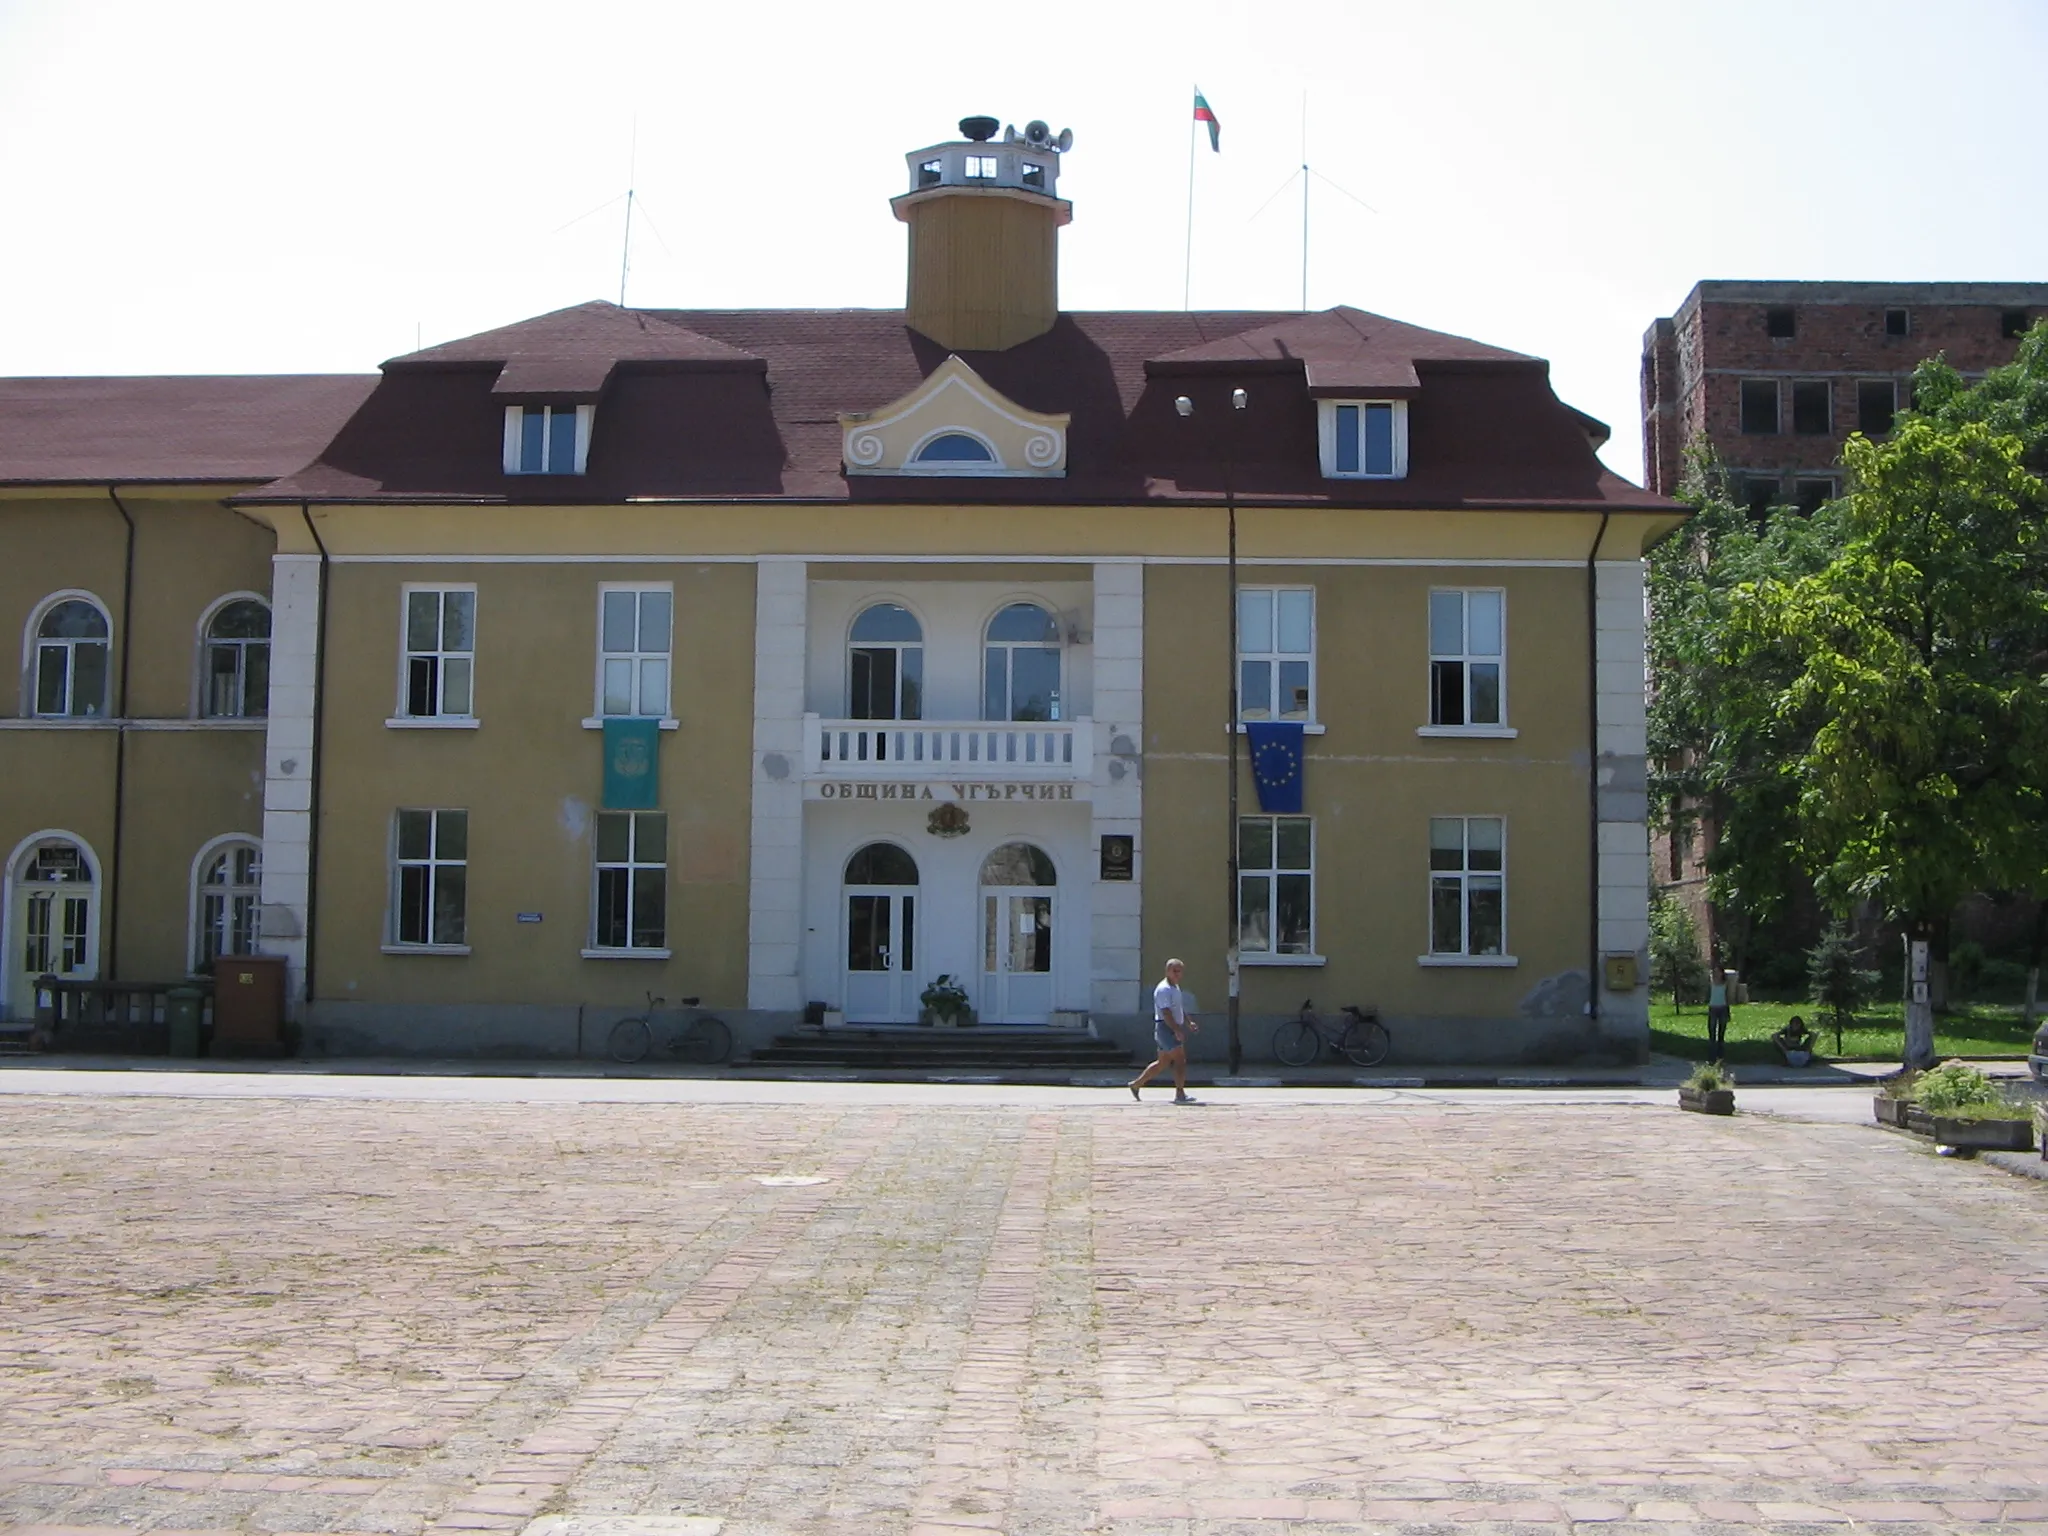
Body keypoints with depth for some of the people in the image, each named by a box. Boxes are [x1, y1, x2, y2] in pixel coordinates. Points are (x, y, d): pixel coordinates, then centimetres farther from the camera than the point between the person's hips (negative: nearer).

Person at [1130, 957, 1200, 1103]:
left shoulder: (1176, 987, 17)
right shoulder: (1164, 989, -15)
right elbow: (1166, 1012, -24)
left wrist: (1189, 1022, 17)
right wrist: (1177, 1030, -30)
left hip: (1174, 1029, 10)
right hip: (1166, 1028, -10)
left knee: (1162, 1063, 14)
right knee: (1180, 1061, -11)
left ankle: (1136, 1084, 22)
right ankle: (1180, 1095, -9)